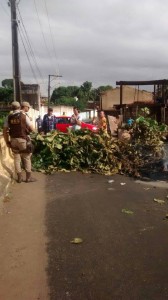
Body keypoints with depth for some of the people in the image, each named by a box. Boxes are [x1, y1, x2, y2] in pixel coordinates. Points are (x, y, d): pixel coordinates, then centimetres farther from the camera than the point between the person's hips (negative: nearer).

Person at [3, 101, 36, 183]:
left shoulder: (9, 117, 2)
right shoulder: (24, 116, -6)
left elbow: (5, 131, 1)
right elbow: (32, 129, -7)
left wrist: (7, 141, 9)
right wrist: (27, 130, 15)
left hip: (13, 140, 3)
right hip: (23, 139, -3)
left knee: (17, 158, 11)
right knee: (27, 158, 7)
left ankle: (19, 177, 15)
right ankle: (28, 177, 10)